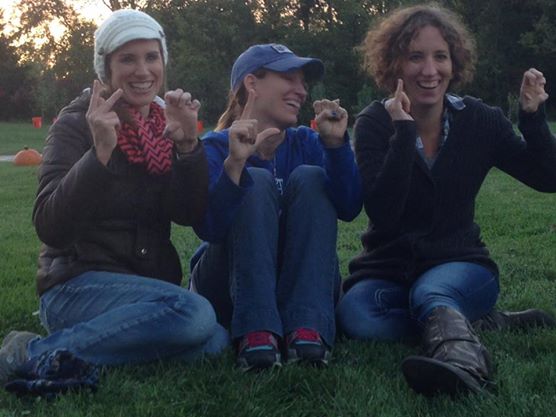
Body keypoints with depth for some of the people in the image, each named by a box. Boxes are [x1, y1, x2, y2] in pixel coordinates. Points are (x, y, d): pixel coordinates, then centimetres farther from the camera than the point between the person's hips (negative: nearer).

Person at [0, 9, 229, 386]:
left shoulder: (166, 126, 10)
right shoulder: (76, 125, -5)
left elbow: (191, 215, -2)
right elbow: (50, 228, -18)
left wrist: (188, 144, -16)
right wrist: (100, 153, -29)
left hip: (149, 287, 7)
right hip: (78, 284, -6)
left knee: (215, 341, -23)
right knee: (193, 313, -31)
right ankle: (33, 354, -21)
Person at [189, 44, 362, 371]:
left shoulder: (305, 143, 5)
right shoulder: (215, 147, -6)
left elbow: (348, 209, -12)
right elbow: (209, 229, -25)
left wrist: (336, 143, -22)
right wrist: (234, 163, -37)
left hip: (299, 283, 3)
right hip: (227, 289, -3)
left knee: (310, 178, -16)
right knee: (256, 182, -22)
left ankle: (307, 329, -31)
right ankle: (256, 334, -37)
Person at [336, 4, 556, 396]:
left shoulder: (478, 120, -1)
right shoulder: (375, 123, -7)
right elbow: (382, 213, -21)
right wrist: (404, 132, -26)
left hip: (459, 265, 0)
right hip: (388, 270, 1)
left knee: (430, 293, -35)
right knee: (356, 316, -32)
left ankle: (462, 361, -63)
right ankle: (473, 326, -21)